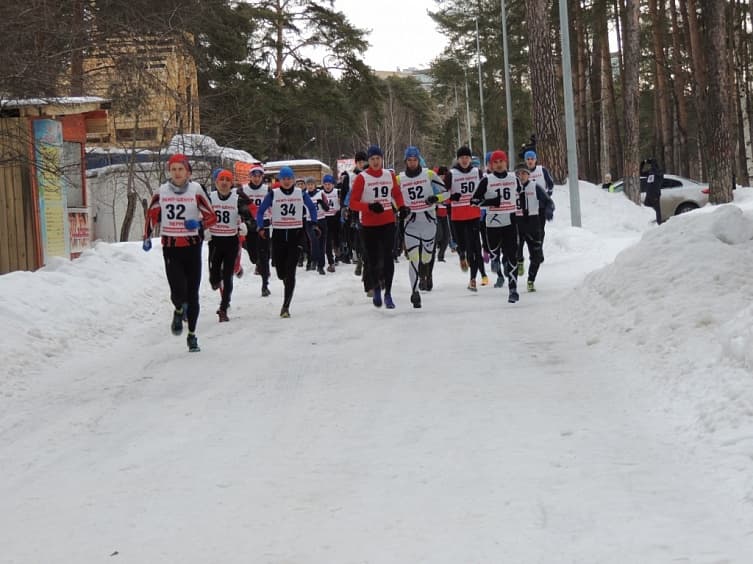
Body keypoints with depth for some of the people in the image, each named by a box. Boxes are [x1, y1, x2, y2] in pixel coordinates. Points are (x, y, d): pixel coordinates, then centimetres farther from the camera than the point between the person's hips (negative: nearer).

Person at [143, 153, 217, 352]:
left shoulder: (196, 190, -3)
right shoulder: (162, 191, 2)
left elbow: (212, 217, 0)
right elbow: (151, 214, 17)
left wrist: (199, 223, -19)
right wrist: (147, 237, 7)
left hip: (192, 247, 0)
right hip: (171, 248, 0)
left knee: (192, 294, 3)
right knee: (178, 292, -15)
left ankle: (192, 335, 18)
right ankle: (179, 312, 20)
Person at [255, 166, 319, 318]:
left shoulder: (301, 193, 3)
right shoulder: (273, 194, 0)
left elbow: (312, 208, 17)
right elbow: (260, 211, 7)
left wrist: (313, 224, 7)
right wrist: (261, 228, -3)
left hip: (296, 234, -1)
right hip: (278, 235, 1)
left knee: (290, 271, -11)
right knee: (281, 272, 4)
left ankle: (286, 306, -10)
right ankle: (288, 285, 41)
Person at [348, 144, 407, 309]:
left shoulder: (390, 176, 6)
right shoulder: (362, 178, -6)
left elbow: (397, 194, 22)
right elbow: (353, 203, -7)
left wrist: (402, 207, 4)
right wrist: (369, 207, -22)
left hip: (388, 222, 2)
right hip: (369, 225, -2)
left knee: (388, 257, -5)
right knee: (372, 259, 3)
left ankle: (388, 293, 1)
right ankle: (376, 288, 28)